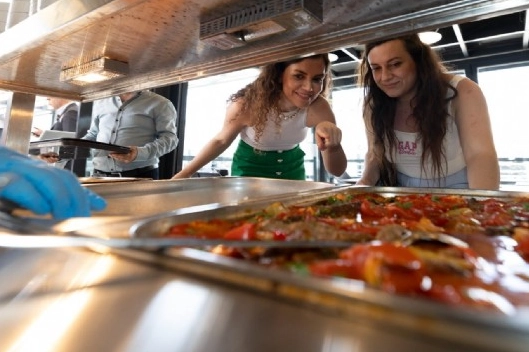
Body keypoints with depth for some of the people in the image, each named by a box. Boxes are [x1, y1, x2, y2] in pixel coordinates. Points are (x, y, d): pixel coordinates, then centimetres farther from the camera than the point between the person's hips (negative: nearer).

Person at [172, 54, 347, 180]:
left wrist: (332, 146, -43)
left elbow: (337, 170, -20)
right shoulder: (247, 104, -28)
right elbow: (221, 141, -10)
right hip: (250, 172, -2)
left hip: (291, 174, 3)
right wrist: (184, 174, -13)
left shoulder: (318, 108, -23)